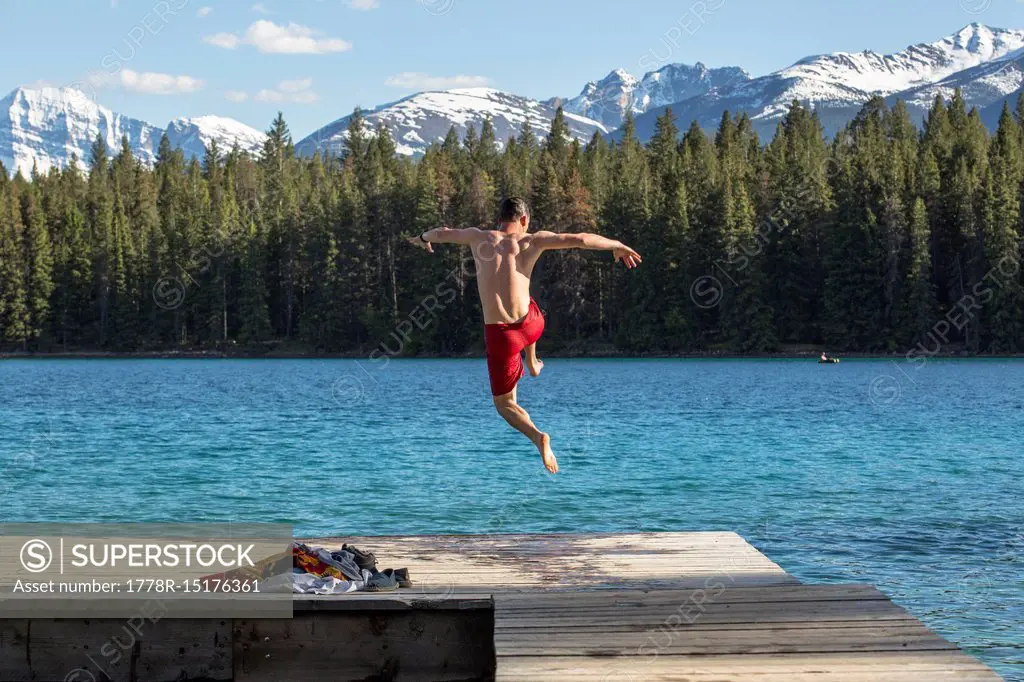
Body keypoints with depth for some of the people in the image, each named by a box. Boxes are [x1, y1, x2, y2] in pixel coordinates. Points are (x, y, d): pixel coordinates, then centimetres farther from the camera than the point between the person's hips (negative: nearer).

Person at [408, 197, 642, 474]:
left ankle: (537, 436, -15)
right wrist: (618, 246, 7)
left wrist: (423, 238, 43)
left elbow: (443, 233, 20)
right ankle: (532, 365, 60)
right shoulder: (531, 241, -3)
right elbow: (581, 239, -8)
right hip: (530, 324, 1)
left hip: (499, 334, -1)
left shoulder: (479, 237, 1)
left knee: (504, 403, 12)